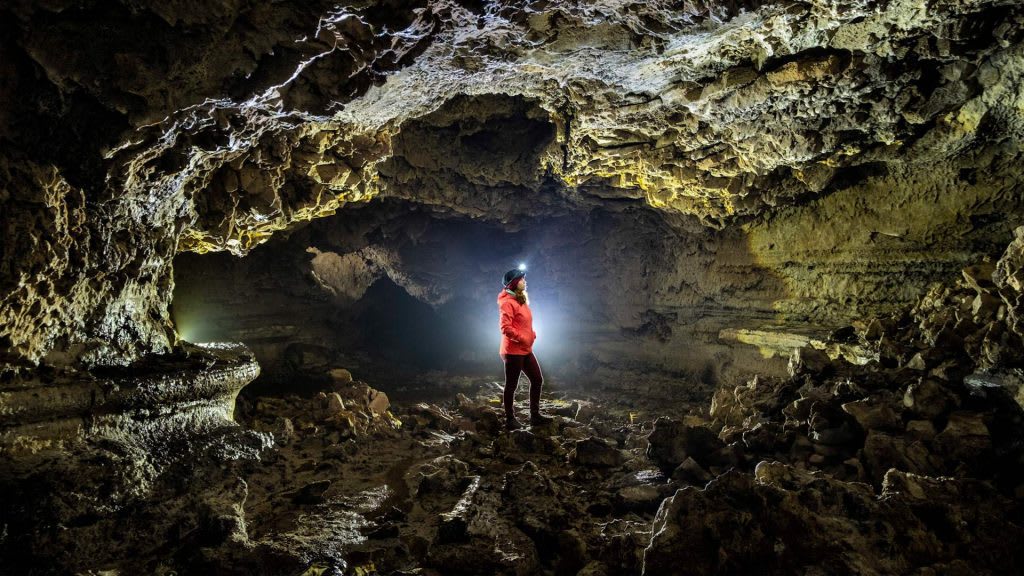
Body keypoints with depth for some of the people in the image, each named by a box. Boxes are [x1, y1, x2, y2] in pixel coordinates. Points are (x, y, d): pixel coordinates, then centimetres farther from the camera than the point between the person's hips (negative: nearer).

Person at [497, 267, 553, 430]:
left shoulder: (521, 299, 14)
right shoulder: (507, 302, -16)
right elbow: (505, 327, -23)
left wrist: (531, 334, 8)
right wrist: (521, 338, -21)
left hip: (525, 350, 10)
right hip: (513, 351, -10)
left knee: (537, 379, 13)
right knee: (511, 385, 1)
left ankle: (535, 415, 22)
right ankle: (510, 419, 13)